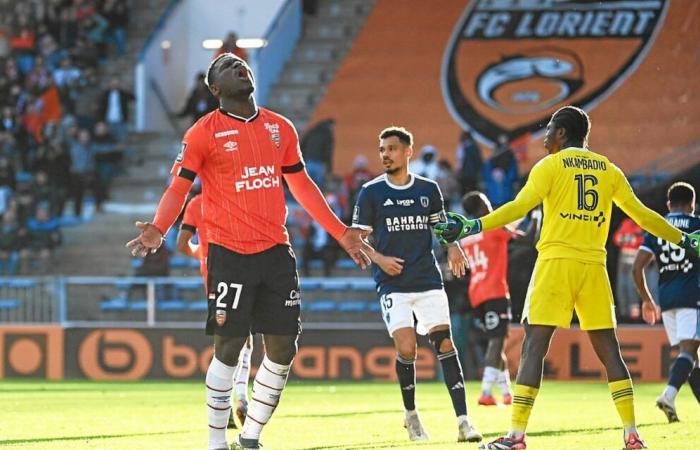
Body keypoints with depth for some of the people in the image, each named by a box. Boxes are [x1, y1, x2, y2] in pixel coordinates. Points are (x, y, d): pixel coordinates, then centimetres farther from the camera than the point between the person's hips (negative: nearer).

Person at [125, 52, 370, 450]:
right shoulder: (205, 133, -3)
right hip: (230, 253, -5)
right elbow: (179, 187, -7)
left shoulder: (280, 128, 11)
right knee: (229, 348, -6)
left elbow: (302, 185, 19)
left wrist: (340, 232, 17)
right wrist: (158, 230, -25)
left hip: (276, 252, 5)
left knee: (283, 349, 2)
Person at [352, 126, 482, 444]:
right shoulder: (371, 192, 1)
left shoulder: (428, 189, 8)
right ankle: (410, 413, 12)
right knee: (406, 348, -14)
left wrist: (453, 248, 1)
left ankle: (463, 421, -8)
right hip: (392, 283, -2)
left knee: (445, 344, -8)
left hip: (429, 281, 2)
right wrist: (379, 259, -13)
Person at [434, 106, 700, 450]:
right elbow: (641, 214, 14)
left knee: (533, 347, -5)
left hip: (556, 263, -4)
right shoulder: (608, 169, 14)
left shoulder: (550, 166, 2)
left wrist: (473, 227, -15)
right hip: (594, 266, 4)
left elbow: (520, 207, -11)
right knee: (609, 351, 9)